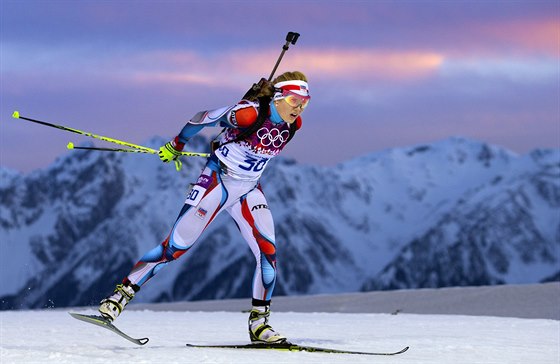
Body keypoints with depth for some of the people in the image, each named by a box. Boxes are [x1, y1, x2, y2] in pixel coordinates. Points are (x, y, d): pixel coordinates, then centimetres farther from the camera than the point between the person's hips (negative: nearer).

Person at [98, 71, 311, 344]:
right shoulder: (250, 113, -25)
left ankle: (259, 323, 0)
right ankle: (121, 294, 4)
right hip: (216, 183, -6)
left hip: (249, 191, 6)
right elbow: (205, 118, -11)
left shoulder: (293, 124, -4)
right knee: (175, 247, -6)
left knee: (268, 252, -9)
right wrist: (177, 145, 2)